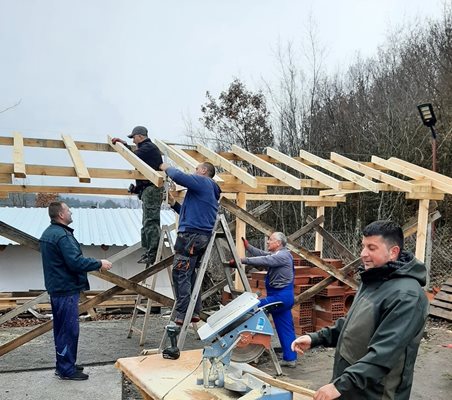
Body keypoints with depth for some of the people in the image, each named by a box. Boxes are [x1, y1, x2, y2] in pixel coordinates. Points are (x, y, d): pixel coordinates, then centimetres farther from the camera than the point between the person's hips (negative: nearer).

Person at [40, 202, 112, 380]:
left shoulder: (48, 233, 13)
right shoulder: (62, 236, -20)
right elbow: (76, 262, -26)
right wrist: (99, 264, -15)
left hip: (56, 287, 11)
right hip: (66, 289, -11)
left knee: (61, 328, 17)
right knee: (69, 329, -2)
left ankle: (63, 364, 28)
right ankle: (67, 369, 6)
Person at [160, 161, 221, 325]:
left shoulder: (202, 181, -2)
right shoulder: (210, 190, 26)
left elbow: (178, 176, -17)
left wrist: (167, 167, 2)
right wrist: (174, 204, 26)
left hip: (191, 235, -10)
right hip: (203, 237, 10)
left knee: (180, 275, -9)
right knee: (190, 275, 16)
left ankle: (182, 315, -8)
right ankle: (194, 312, 17)